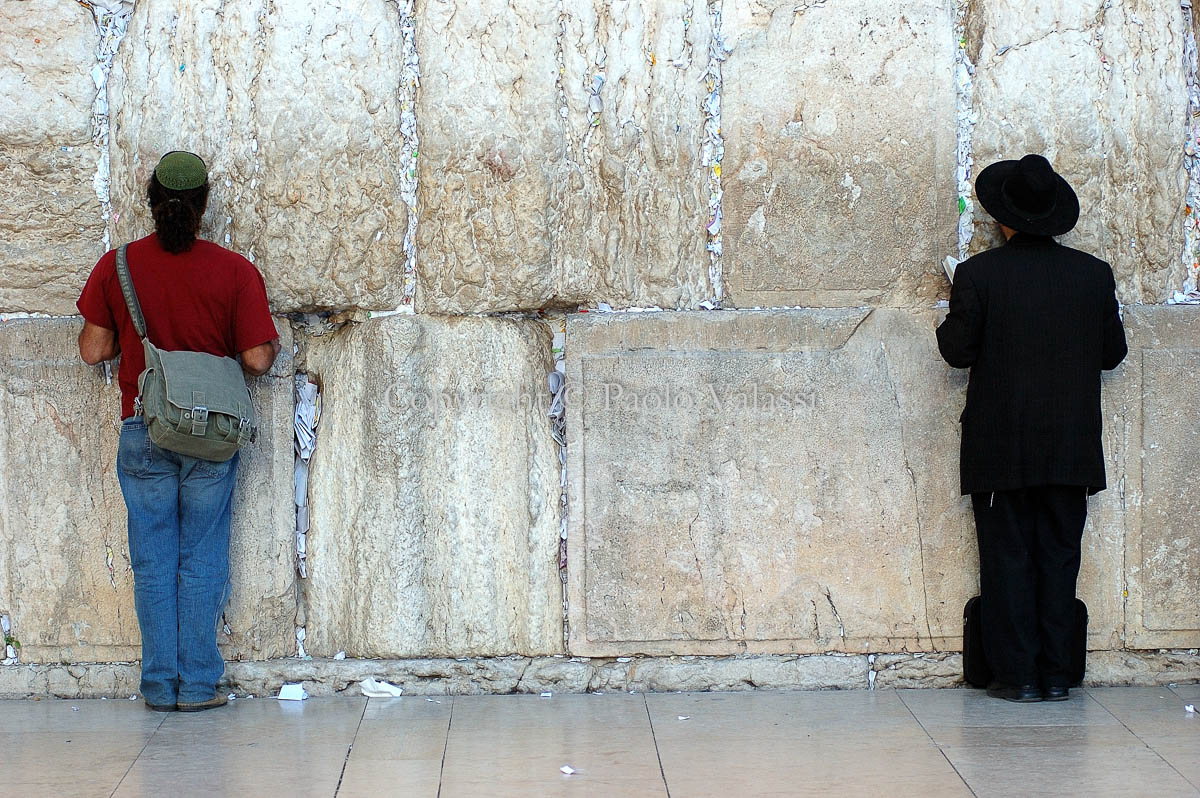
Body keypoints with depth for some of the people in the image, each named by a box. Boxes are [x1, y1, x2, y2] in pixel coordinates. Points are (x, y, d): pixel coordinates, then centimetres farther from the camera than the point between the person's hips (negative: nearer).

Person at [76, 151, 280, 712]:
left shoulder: (117, 266, -4)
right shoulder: (234, 271, -8)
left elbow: (94, 349, -1)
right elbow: (256, 359, -10)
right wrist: (271, 346, 12)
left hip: (142, 433, 1)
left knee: (153, 560, 8)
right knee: (203, 560, 7)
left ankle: (159, 686, 10)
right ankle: (197, 685, 7)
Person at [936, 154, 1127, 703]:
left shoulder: (978, 275, -10)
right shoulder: (1093, 274, -1)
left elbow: (958, 350, -6)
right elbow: (1113, 352, 7)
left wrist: (953, 318, 12)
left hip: (999, 447, -2)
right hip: (1071, 446, 2)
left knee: (1007, 557, 4)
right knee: (1059, 555, 9)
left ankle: (1018, 675, 4)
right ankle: (1055, 674, 10)